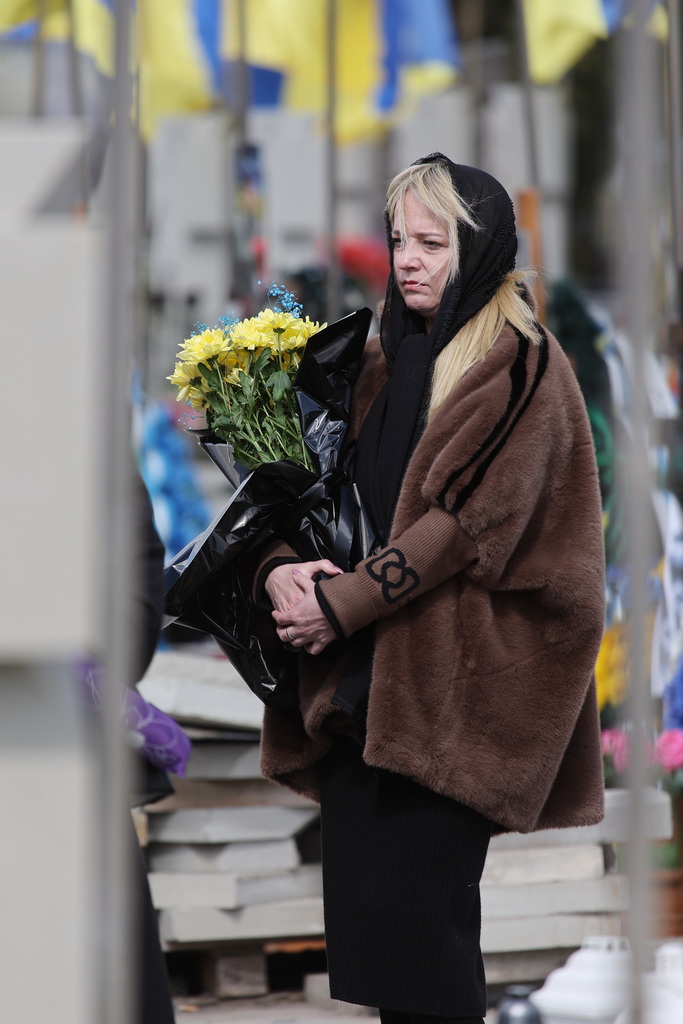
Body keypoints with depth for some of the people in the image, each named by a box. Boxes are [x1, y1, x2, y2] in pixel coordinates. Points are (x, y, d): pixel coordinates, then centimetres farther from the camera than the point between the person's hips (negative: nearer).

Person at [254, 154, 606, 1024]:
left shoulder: (522, 369, -5)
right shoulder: (380, 361, 16)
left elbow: (470, 518, -14)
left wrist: (342, 604, -15)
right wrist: (280, 568, -10)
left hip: (454, 673, -7)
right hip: (362, 669, 7)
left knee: (417, 910, -8)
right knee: (357, 894, 5)